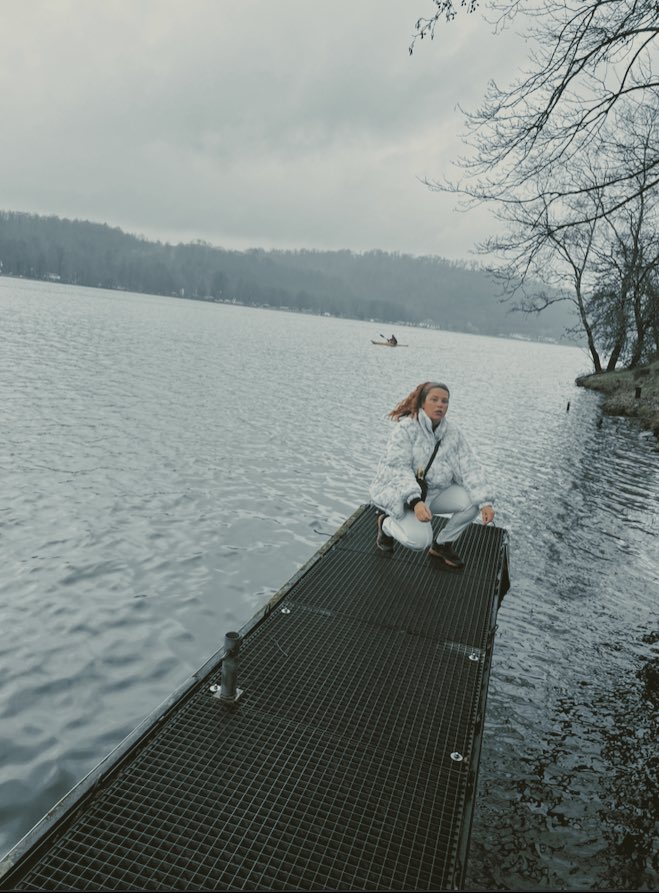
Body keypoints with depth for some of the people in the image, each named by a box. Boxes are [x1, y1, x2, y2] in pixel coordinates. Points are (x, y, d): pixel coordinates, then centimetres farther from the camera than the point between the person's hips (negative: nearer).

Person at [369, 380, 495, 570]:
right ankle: (386, 524, 8)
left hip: (436, 491, 6)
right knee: (419, 540, -27)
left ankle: (442, 545, 7)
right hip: (401, 493, -6)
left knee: (474, 501, -15)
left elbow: (469, 467, -9)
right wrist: (415, 502, -42)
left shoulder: (453, 432, -2)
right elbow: (399, 469, -26)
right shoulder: (406, 428, -17)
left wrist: (485, 502, -22)